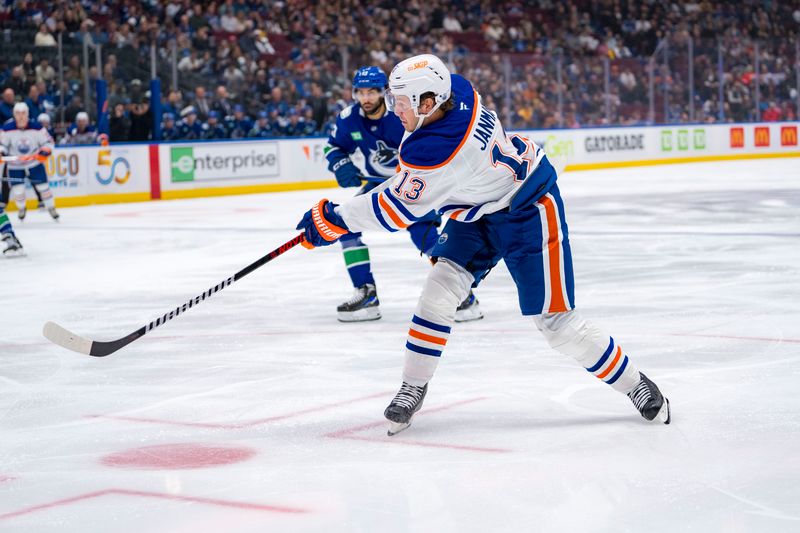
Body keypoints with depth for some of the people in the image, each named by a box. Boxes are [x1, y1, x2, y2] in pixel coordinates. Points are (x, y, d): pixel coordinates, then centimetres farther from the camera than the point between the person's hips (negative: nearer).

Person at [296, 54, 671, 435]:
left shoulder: (437, 152, -34)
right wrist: (408, 167, 18)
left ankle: (635, 385, 11)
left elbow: (396, 209, -21)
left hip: (527, 213, -9)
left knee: (556, 322, -5)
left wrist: (332, 219, -12)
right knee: (439, 290, -3)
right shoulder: (455, 90, -12)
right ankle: (413, 388, 7)